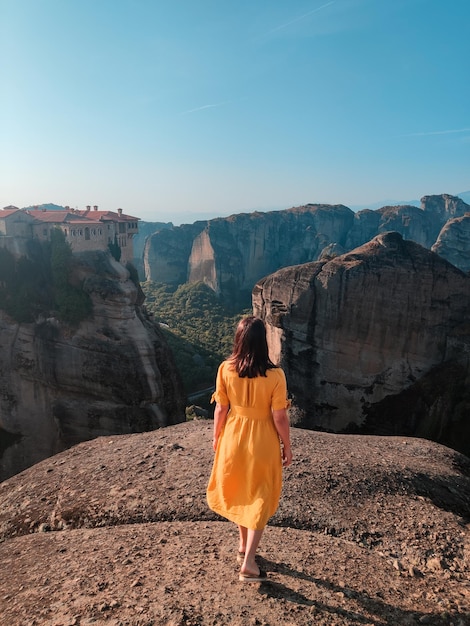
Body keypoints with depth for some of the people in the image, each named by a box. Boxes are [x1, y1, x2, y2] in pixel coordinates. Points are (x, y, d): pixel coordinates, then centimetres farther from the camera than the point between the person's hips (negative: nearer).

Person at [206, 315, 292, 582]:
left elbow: (221, 410, -7)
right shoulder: (275, 375, -22)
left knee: (239, 492, 24)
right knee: (260, 499, 16)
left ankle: (244, 546, 43)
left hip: (233, 437, 3)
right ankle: (248, 563, 18)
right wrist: (287, 446, -1)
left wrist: (217, 437, 9)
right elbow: (280, 417, -16)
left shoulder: (225, 369, -15)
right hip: (263, 442, -3)